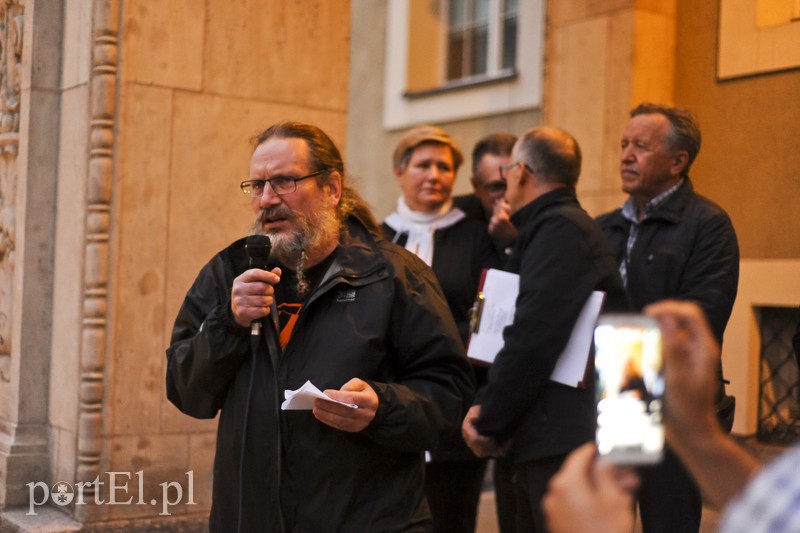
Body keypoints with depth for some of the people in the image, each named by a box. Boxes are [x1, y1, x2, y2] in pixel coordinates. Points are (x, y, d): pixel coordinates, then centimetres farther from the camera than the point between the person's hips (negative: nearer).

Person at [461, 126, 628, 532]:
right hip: (543, 438, 10)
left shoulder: (561, 229, -13)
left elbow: (534, 336, -21)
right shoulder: (552, 226, 18)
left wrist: (489, 422, -12)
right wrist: (487, 408, 6)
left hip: (565, 440, -10)